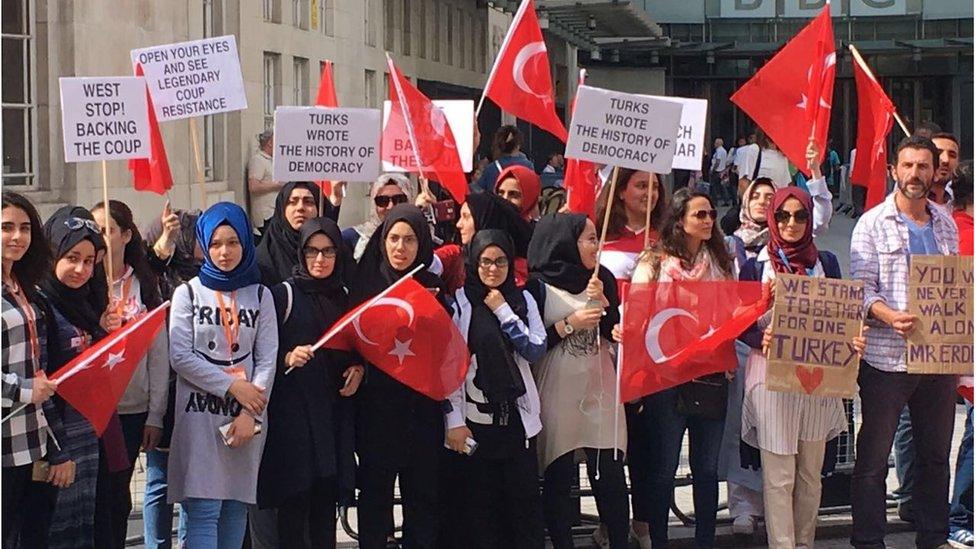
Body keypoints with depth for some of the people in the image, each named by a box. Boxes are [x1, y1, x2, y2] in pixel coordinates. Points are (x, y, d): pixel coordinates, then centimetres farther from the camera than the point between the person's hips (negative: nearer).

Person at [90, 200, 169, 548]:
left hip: (133, 411, 1)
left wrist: (155, 415, 2)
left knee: (118, 494, 9)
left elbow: (159, 354, 5)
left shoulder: (145, 287, 6)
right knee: (96, 495, -1)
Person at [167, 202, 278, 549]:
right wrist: (233, 386, -10)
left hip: (247, 415, 2)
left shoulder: (260, 295, 10)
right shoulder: (189, 293, 5)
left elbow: (267, 358, 3)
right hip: (200, 412, -2)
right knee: (203, 510, -9)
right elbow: (180, 356, -4)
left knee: (237, 504, 5)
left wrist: (250, 413, -9)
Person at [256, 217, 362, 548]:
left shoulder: (343, 297, 13)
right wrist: (287, 359, -23)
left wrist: (358, 369, 4)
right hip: (293, 411, -5)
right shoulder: (284, 294, -3)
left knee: (326, 497, 4)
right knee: (295, 500, -7)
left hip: (334, 408, 5)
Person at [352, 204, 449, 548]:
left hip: (422, 407, 2)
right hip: (376, 404, -1)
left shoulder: (433, 287, 7)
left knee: (422, 492, 4)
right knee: (375, 490, 3)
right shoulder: (366, 283, 2)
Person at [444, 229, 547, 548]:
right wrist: (453, 420, -10)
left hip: (518, 415, 2)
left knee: (526, 500, 1)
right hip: (474, 417, -2)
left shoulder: (522, 300, 8)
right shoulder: (458, 302, -1)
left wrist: (504, 312, -7)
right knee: (480, 503, 1)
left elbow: (536, 351, -2)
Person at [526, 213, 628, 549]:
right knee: (558, 477, 0)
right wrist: (569, 324, -14)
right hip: (557, 393, -3)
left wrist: (603, 302, -6)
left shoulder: (602, 279, 8)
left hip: (599, 388, 4)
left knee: (610, 472, 2)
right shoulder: (538, 285, -6)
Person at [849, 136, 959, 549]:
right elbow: (861, 289, -8)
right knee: (873, 457, 1)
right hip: (887, 356, -5)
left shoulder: (945, 225, 14)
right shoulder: (873, 224, -1)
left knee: (936, 454, 12)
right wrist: (890, 317, -26)